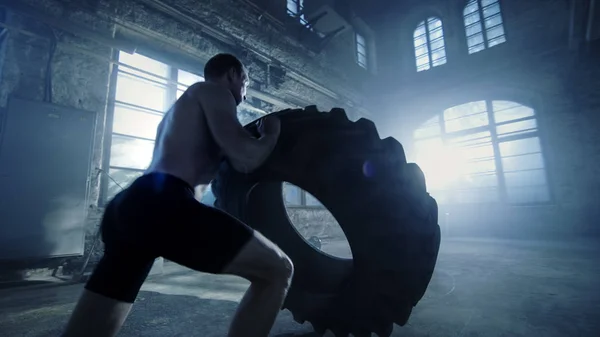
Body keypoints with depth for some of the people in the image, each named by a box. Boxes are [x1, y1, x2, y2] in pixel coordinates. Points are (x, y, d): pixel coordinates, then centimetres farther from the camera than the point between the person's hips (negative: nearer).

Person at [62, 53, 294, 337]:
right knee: (278, 271, -4)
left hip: (127, 206, 10)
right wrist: (271, 133, 12)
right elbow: (245, 156, -8)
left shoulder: (182, 108, 35)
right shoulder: (213, 90, 9)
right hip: (162, 204, -10)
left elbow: (197, 168, 39)